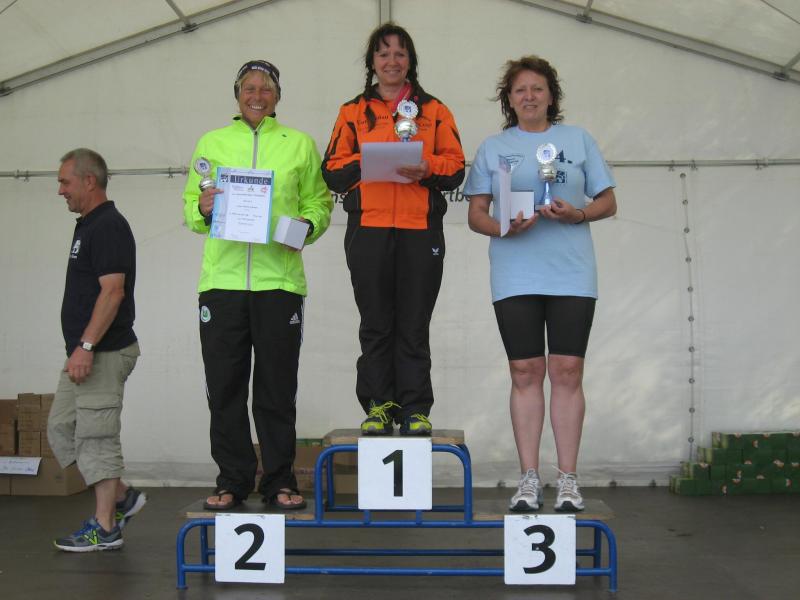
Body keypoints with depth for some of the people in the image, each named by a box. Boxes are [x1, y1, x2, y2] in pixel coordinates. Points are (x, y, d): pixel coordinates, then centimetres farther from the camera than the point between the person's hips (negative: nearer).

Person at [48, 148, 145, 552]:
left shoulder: (109, 226, -14)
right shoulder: (88, 226, 17)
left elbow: (113, 291, -22)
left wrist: (86, 346, -24)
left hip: (104, 352, -10)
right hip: (87, 353, 11)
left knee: (96, 436, -4)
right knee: (61, 428, 14)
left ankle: (105, 529, 5)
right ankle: (121, 497, 22)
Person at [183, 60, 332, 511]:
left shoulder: (300, 144, 13)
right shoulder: (212, 143, 15)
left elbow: (319, 202, 11)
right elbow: (191, 206, 15)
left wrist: (306, 225, -9)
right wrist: (202, 208, -7)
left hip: (279, 279, -1)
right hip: (222, 278, 1)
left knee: (278, 387, 2)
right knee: (225, 386, 3)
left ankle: (280, 481, 13)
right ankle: (232, 480, 15)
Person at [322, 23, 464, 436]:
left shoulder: (434, 110, 14)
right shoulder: (353, 112, 15)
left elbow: (456, 168, 9)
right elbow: (332, 170, 9)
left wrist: (428, 168, -11)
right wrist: (366, 162, -9)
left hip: (421, 230, 0)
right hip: (367, 230, 1)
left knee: (414, 328, 1)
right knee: (376, 326, 3)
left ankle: (415, 409, 8)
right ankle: (378, 406, 11)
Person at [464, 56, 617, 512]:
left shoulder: (578, 139, 11)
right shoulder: (494, 148, 13)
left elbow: (608, 202, 11)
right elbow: (476, 214, 10)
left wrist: (577, 213, -10)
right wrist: (505, 228, -11)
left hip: (572, 274, 0)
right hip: (514, 276, 1)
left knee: (568, 371, -4)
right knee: (525, 372, 1)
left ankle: (568, 479, 4)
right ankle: (530, 480, 8)